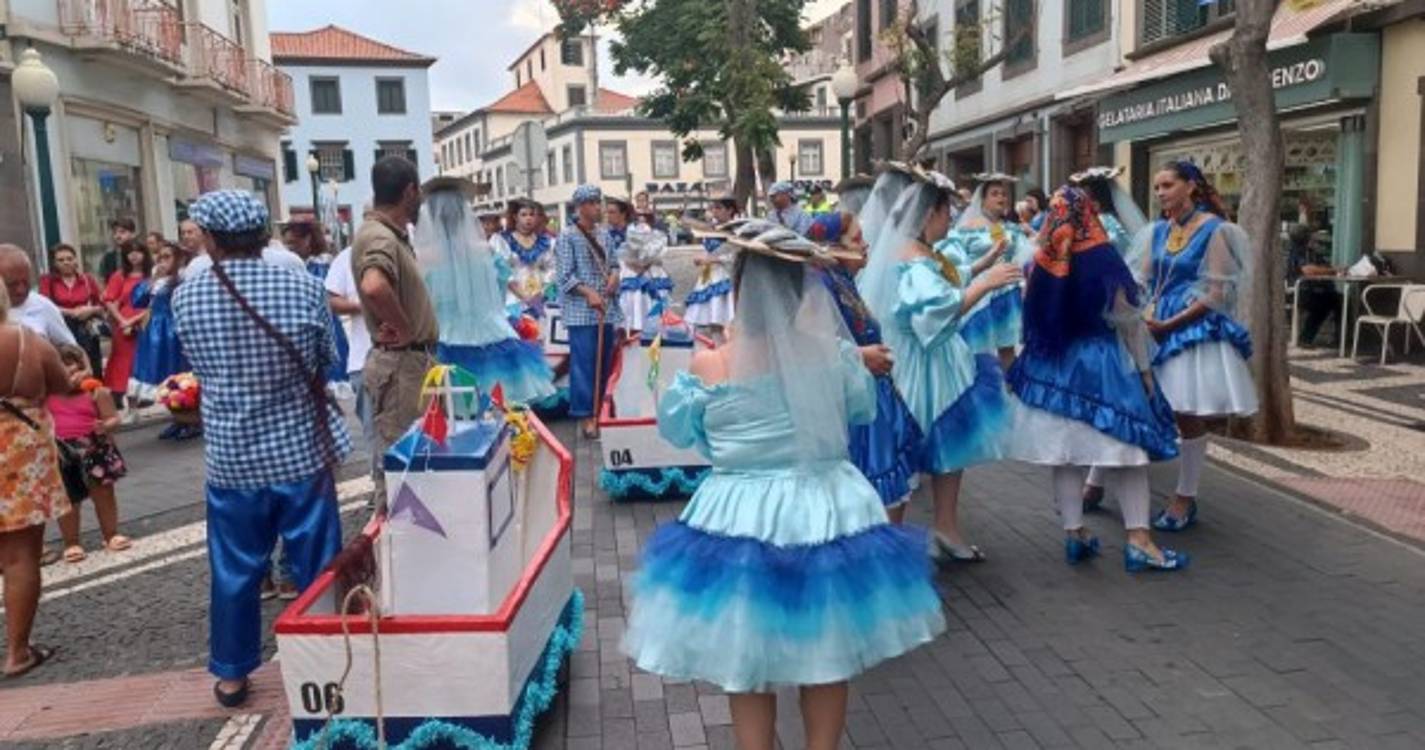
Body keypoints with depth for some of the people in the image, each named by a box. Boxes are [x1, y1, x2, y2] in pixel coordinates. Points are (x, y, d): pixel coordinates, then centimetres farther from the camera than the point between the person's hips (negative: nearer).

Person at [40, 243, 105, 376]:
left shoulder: (87, 279, 7)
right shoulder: (47, 280, 1)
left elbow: (104, 304, 10)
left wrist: (91, 310, -9)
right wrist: (72, 312, -12)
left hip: (86, 332, 2)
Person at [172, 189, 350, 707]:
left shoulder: (185, 298, -6)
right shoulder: (303, 288, -10)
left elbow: (199, 372, 8)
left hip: (231, 458, 1)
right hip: (301, 451, -1)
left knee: (234, 571, 15)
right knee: (317, 567, 10)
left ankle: (232, 674, 29)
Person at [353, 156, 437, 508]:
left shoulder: (393, 234, 12)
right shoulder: (379, 237, -20)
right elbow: (374, 286, -41)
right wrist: (405, 329, -26)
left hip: (412, 360, 10)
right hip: (397, 364, -10)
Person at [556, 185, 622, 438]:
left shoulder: (604, 234, 12)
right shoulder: (568, 236, -5)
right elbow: (564, 276, -9)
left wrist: (614, 275, -2)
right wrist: (588, 293, -19)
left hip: (606, 308, 6)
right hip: (581, 310, -6)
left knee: (604, 361, 10)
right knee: (584, 362, -7)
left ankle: (597, 409, 23)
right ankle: (586, 414, 0)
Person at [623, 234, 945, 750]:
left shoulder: (709, 368, -13)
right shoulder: (832, 352, -8)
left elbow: (676, 430, 4)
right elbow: (864, 410, 11)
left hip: (741, 516, -2)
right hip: (829, 510, 2)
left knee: (747, 665, 16)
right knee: (827, 658, 20)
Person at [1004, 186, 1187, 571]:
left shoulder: (1040, 263, -1)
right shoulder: (1103, 259, -13)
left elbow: (1032, 318, 9)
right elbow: (1130, 322, -8)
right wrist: (1144, 368, 1)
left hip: (1052, 367, 4)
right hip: (1102, 365, -4)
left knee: (1065, 452, 9)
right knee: (1128, 448, 3)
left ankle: (1074, 534, 14)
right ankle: (1138, 540, 2)